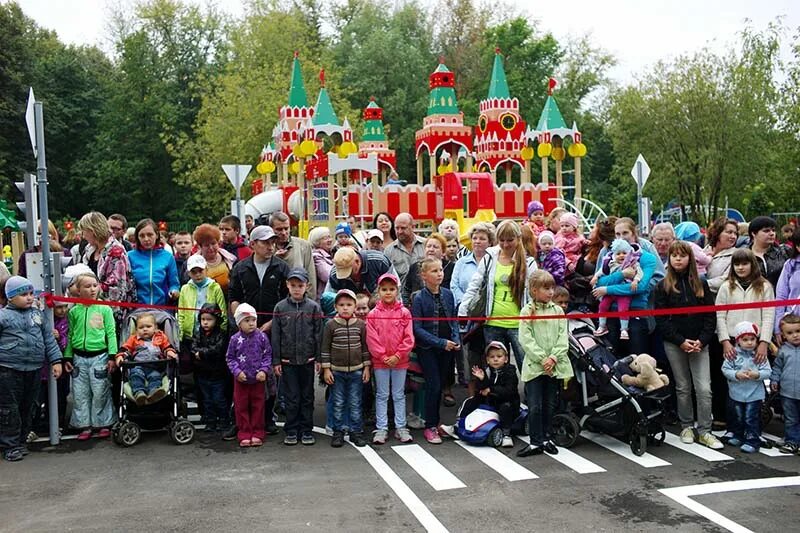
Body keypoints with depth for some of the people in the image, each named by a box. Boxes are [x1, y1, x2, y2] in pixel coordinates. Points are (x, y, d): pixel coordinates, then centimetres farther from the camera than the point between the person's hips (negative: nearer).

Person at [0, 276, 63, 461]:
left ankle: (21, 442, 24)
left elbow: (48, 339, 12)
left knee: (28, 407, 12)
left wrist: (55, 361, 7)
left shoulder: (38, 314, 9)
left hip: (34, 369, 5)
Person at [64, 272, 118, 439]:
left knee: (100, 392, 2)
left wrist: (112, 356, -8)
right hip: (79, 358, 3)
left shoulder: (104, 309, -2)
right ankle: (84, 425, 18)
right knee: (80, 393, 7)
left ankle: (102, 424, 14)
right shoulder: (74, 311, 5)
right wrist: (67, 358, 7)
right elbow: (70, 336, 10)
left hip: (99, 356, -3)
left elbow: (111, 333, -3)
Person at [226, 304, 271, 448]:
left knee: (258, 406, 8)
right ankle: (244, 434, 17)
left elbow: (268, 355, -1)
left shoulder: (262, 337, -6)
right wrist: (237, 371, -12)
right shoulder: (235, 339, -5)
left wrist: (264, 370, -13)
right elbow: (230, 358, 1)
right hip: (241, 379, 1)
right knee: (241, 407, 7)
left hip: (258, 379, 0)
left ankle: (257, 433, 18)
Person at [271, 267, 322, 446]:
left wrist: (318, 359, -3)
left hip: (307, 359, 0)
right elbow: (276, 336, 1)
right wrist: (276, 361, -1)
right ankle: (291, 430, 15)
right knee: (291, 397, 5)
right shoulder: (280, 307, -1)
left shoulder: (313, 307, -2)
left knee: (307, 396, 9)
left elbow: (318, 334, 0)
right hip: (287, 361, 0)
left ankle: (306, 430, 19)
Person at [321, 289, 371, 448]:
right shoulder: (330, 325, -4)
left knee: (355, 404, 7)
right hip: (336, 371, -1)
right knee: (338, 404, 7)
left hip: (356, 370, 1)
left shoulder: (360, 324, 1)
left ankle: (356, 432, 16)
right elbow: (325, 348, -1)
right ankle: (338, 432, 17)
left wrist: (366, 367, 5)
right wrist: (326, 369, -4)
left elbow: (365, 347, 7)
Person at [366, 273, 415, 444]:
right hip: (380, 361, 0)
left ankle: (400, 427, 19)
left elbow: (409, 338, -6)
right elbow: (371, 339, -7)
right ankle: (381, 429, 16)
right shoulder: (373, 314, -3)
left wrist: (397, 356, -13)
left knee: (399, 395, 11)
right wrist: (383, 357, -12)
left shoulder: (404, 312, -3)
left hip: (400, 360, 0)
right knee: (382, 395, 9)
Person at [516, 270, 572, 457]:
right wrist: (542, 359, -15)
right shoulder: (527, 311, -3)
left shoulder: (558, 310, 7)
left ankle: (545, 438, 25)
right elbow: (526, 339, -9)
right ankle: (536, 442, 6)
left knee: (550, 404, 12)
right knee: (535, 406, -2)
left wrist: (554, 357, -12)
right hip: (534, 365, -3)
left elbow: (563, 337, 2)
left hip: (555, 365, 3)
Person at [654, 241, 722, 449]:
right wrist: (681, 341, -12)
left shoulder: (701, 284, 6)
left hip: (699, 344, 1)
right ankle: (686, 426, 21)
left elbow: (710, 316, 3)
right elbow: (661, 319, -4)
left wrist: (702, 340, -10)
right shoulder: (663, 286, 1)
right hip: (674, 344, -1)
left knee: (704, 389, -5)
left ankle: (704, 431, 3)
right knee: (683, 387, 8)